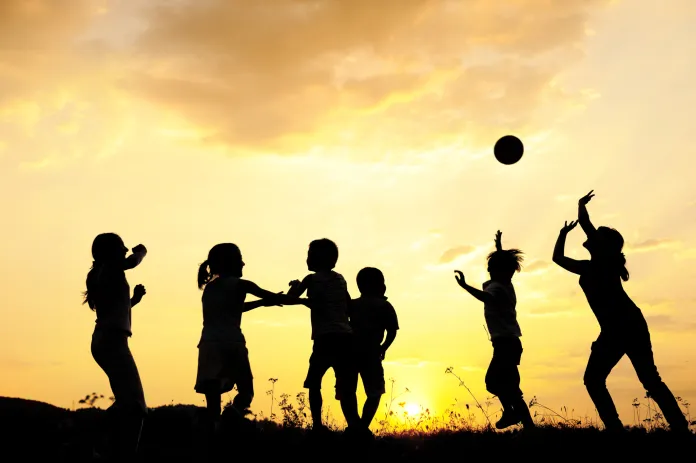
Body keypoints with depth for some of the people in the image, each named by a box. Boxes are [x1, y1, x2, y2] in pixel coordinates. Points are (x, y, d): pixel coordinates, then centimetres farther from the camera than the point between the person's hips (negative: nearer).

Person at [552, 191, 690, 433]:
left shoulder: (606, 257, 3)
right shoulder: (589, 267, 24)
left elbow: (584, 221, -3)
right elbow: (558, 258, 36)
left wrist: (582, 204, 15)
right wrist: (564, 231, 36)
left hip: (627, 324, -9)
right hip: (614, 328, 9)